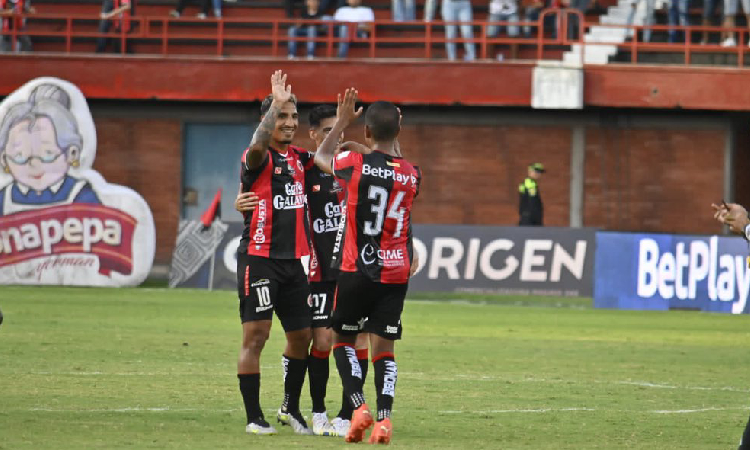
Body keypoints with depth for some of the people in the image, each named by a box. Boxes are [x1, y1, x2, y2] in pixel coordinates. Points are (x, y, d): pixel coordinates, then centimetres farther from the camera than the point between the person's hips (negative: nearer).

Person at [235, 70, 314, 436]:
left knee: (301, 336, 11)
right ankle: (254, 417, -3)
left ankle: (290, 408, 28)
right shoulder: (258, 158, -8)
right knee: (255, 335, -7)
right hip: (259, 258, -7)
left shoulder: (298, 158, 12)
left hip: (292, 260, 7)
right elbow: (258, 145, -30)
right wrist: (277, 104, -38)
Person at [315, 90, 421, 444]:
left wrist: (341, 122, 21)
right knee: (383, 348, 5)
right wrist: (394, 140, 27)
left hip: (357, 269, -2)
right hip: (396, 272, 2)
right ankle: (384, 418, -10)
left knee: (342, 339, 13)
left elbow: (321, 158, 12)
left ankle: (359, 407, -5)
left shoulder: (355, 163, -10)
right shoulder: (411, 175, -2)